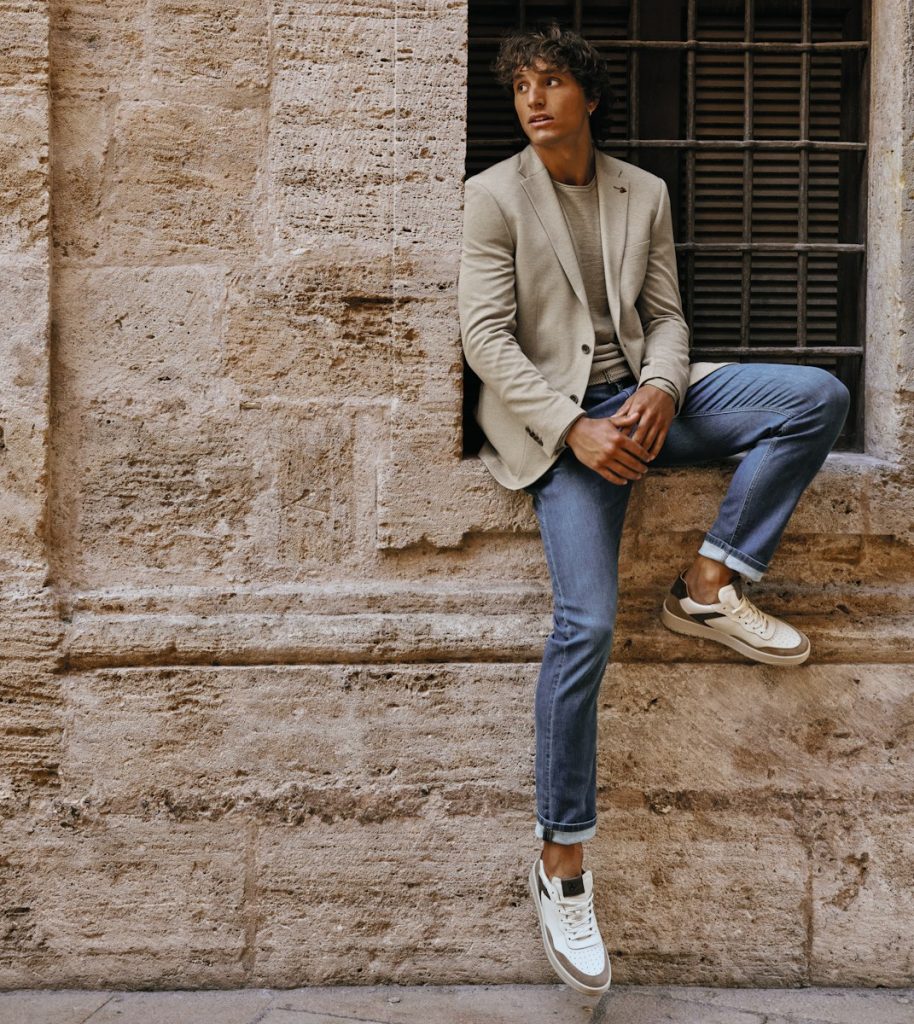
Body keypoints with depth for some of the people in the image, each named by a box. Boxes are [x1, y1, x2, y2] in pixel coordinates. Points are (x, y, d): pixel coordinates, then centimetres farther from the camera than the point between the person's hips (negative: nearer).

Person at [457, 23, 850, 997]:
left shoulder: (645, 193, 13)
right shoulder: (494, 195, 1)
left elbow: (666, 315, 11)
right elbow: (486, 338, -8)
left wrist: (661, 388, -13)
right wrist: (576, 430, -20)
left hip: (642, 395, 5)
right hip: (555, 412, -5)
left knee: (818, 394, -16)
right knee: (585, 623, -21)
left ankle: (709, 586, -11)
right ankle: (560, 861, -9)